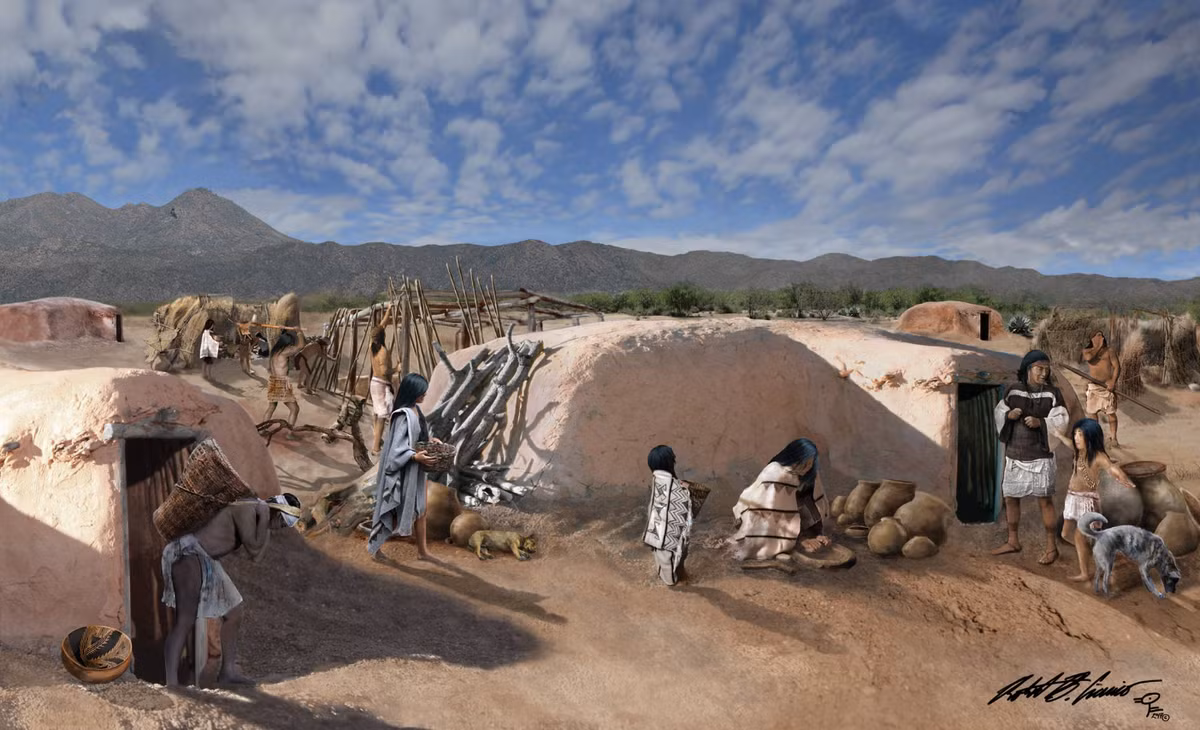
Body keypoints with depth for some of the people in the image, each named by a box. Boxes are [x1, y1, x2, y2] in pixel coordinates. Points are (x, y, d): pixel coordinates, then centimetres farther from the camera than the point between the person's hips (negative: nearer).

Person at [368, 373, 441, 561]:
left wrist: (430, 440, 4)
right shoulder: (404, 415, -25)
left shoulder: (416, 409, 3)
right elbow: (396, 448, -26)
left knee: (419, 509, 16)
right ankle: (374, 544, 24)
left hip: (416, 469, 9)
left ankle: (422, 550, 27)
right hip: (404, 470, -9)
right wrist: (416, 457, -34)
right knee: (398, 510, 6)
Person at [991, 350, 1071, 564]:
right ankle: (1013, 541, 28)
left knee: (1045, 500, 1)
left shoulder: (1052, 393, -6)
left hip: (1040, 455, -3)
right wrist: (1008, 415, -15)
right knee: (1010, 498, 12)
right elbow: (998, 412, 6)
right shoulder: (1012, 390, 1)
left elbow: (1061, 422, -8)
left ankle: (1051, 547, 14)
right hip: (1015, 454, 4)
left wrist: (1040, 422, -24)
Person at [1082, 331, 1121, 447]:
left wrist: (1113, 382, -15)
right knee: (1092, 412, 6)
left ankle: (1113, 438, 2)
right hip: (1093, 386, 1)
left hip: (1108, 385, -1)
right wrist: (1099, 346, -4)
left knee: (1111, 412, -3)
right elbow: (1089, 357, -15)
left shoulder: (1109, 351, 7)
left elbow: (1117, 366, -2)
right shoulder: (1087, 351, 9)